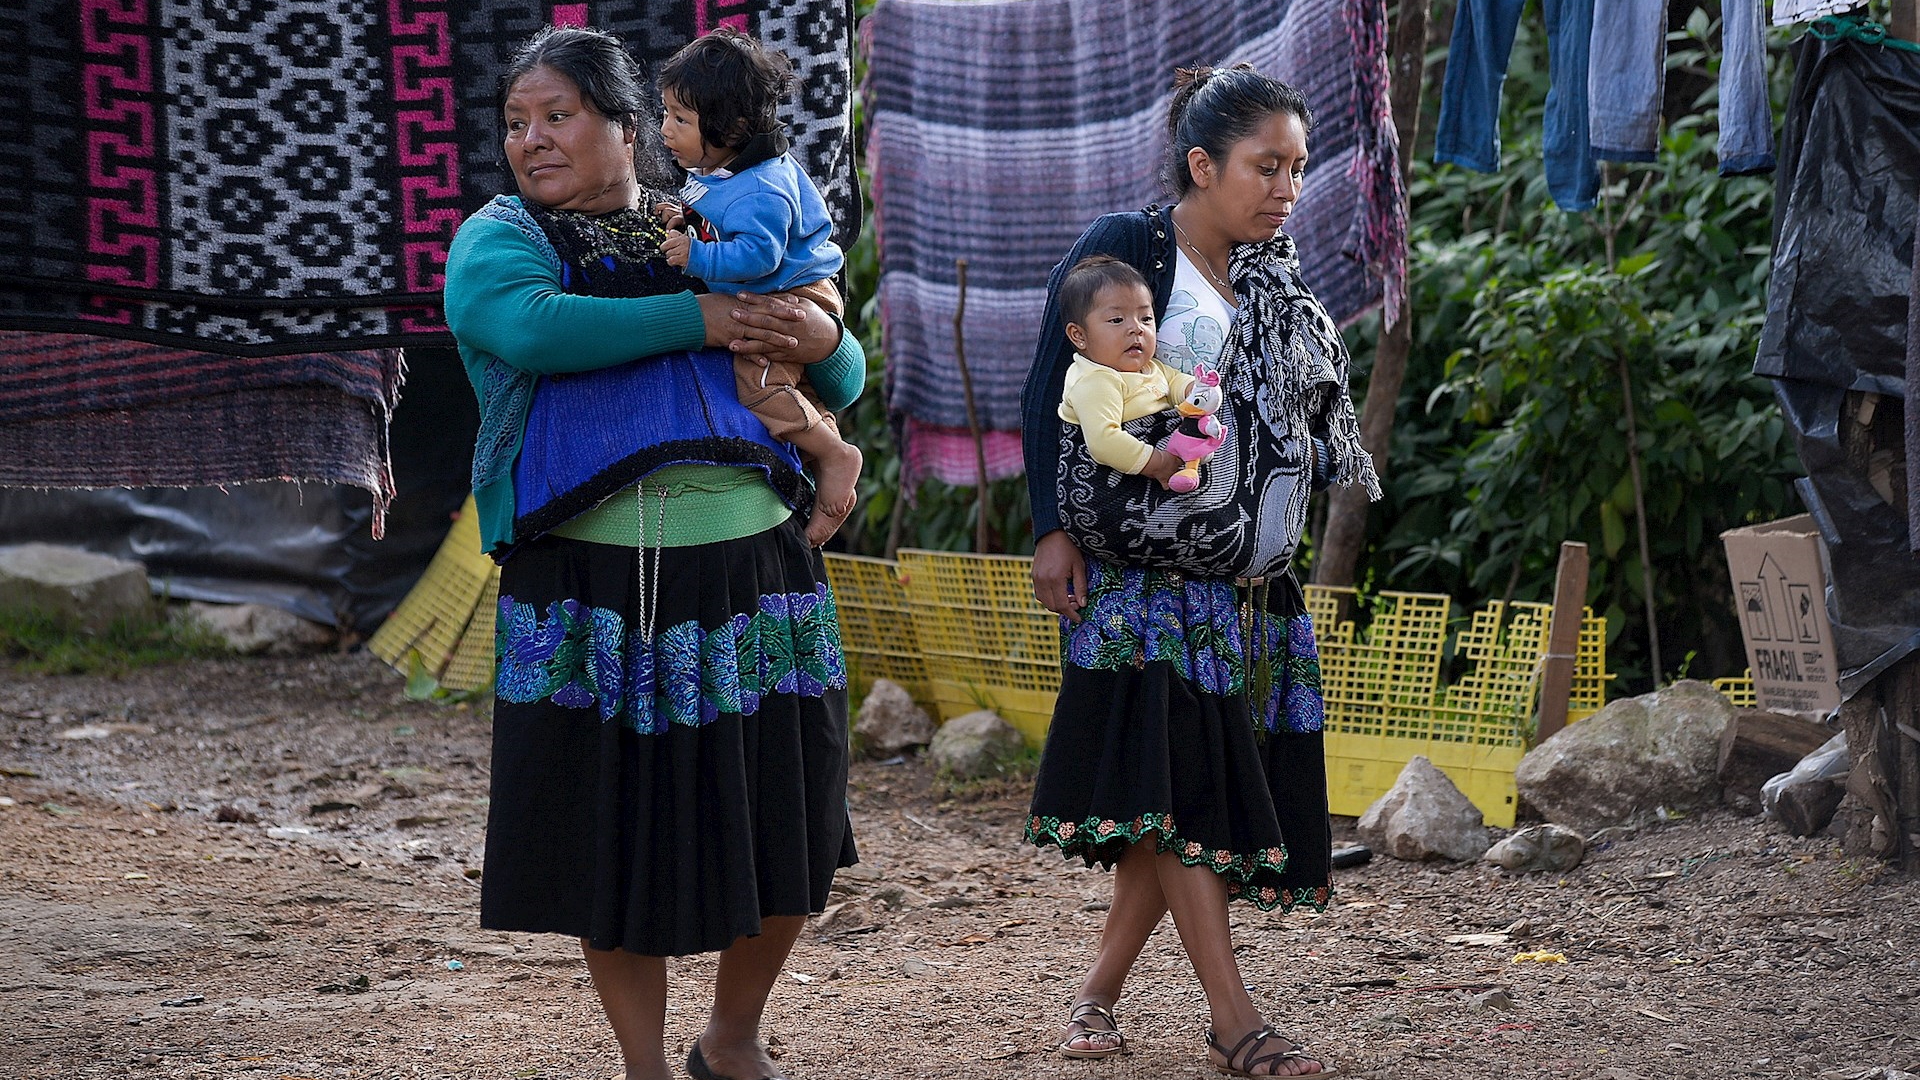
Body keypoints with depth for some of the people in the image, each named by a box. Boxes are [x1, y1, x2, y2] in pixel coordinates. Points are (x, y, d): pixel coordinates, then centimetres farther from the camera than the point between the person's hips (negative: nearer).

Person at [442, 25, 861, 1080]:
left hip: (755, 570, 3)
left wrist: (822, 341, -3)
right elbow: (531, 326, -18)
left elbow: (844, 383, 21)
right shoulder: (496, 240, 6)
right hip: (590, 589, -3)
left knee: (783, 829, 6)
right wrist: (698, 319, -17)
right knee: (617, 834, 2)